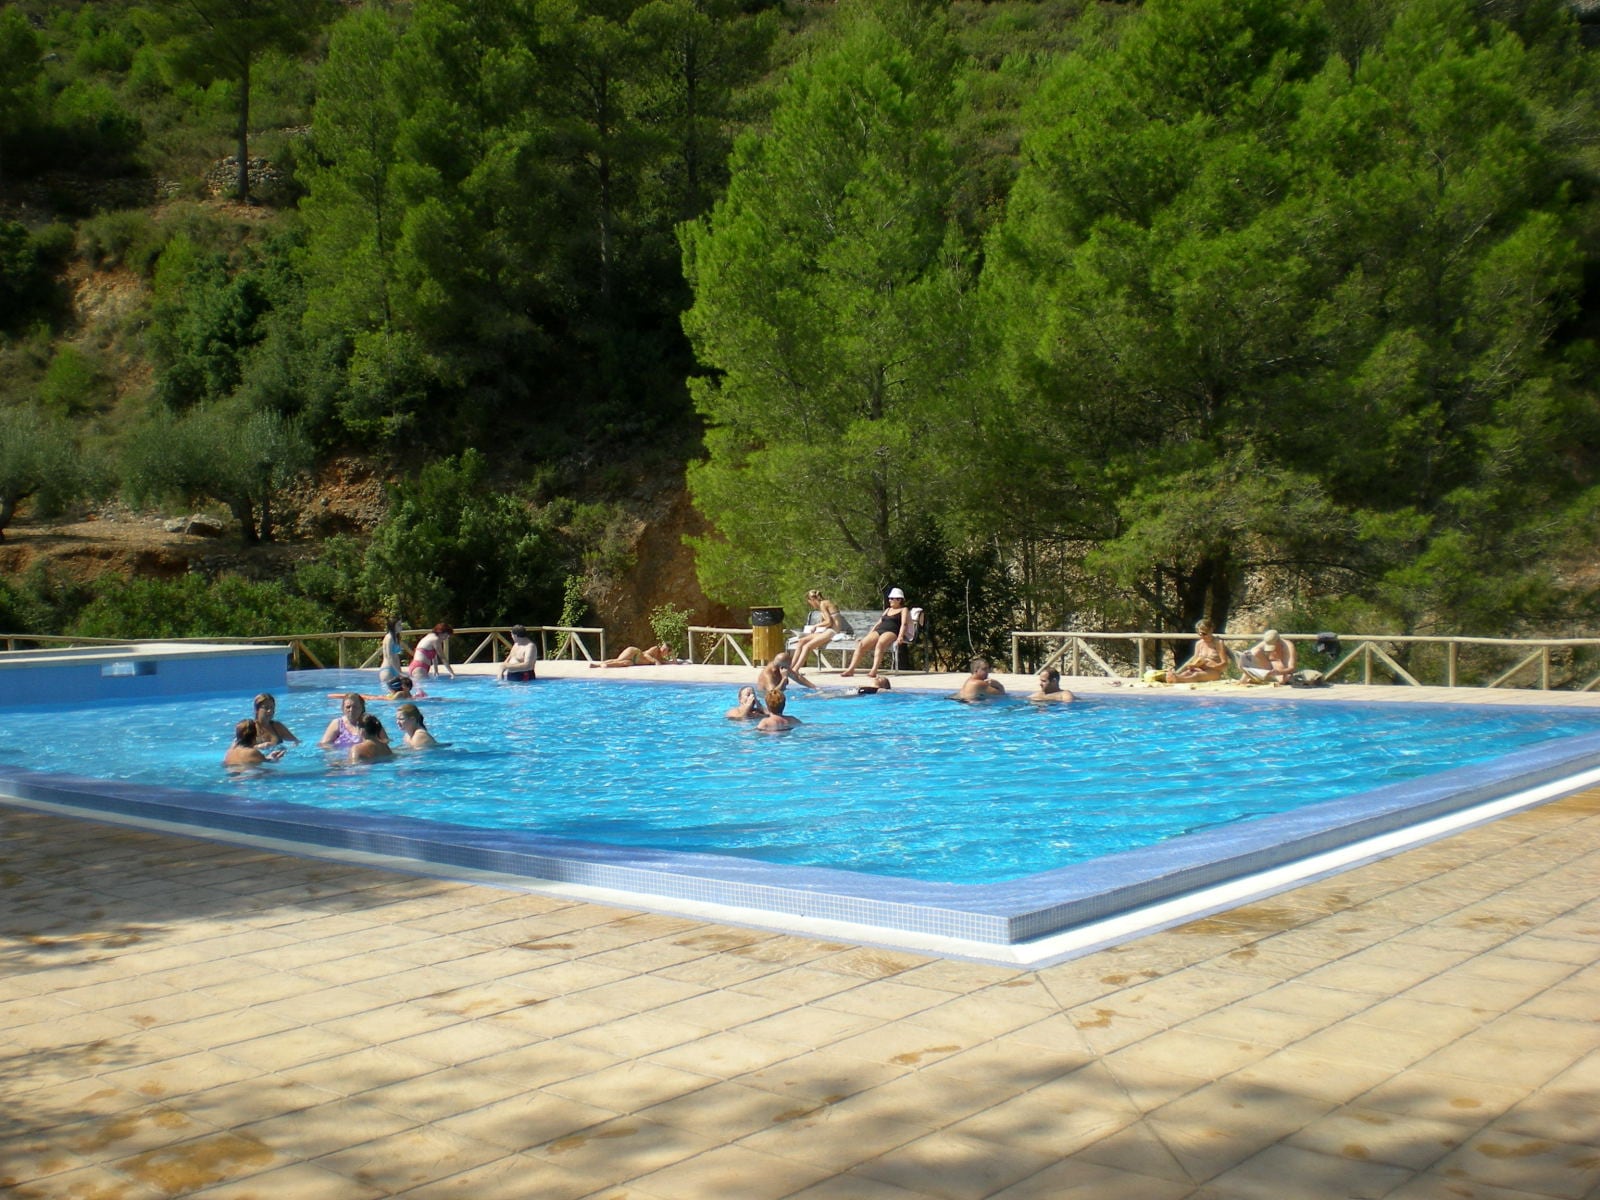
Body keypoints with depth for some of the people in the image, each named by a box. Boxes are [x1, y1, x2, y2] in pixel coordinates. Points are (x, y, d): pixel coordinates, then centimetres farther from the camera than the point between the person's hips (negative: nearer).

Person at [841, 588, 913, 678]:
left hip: (891, 632, -6)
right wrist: (869, 635, 15)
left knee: (880, 644, -40)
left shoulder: (904, 610, 12)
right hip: (878, 631, 6)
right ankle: (851, 669, -32)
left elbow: (904, 624, -4)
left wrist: (900, 637, -21)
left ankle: (874, 670, -52)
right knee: (861, 644, -21)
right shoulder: (887, 610, 32)